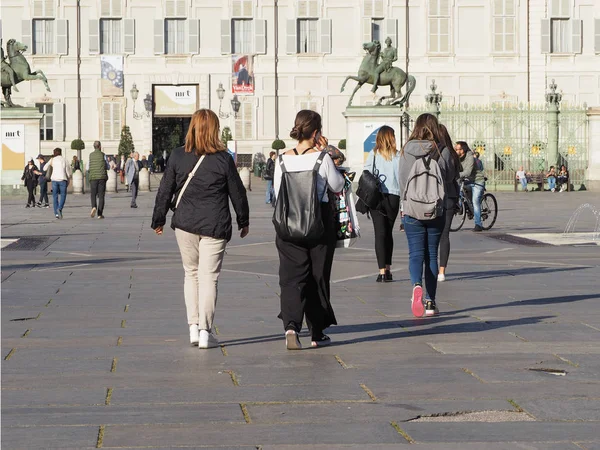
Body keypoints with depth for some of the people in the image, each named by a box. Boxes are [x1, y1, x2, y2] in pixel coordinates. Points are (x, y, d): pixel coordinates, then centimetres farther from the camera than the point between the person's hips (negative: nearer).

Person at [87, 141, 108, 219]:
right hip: (102, 177, -1)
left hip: (93, 177, 1)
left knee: (93, 195, 10)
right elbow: (107, 166, 5)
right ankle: (100, 214, -1)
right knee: (101, 195, 3)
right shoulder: (103, 155, -1)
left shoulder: (90, 155, 3)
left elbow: (88, 169, 4)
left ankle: (94, 207, -18)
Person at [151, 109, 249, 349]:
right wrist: (244, 221, 16)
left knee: (191, 274, 16)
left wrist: (158, 219, 15)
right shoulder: (223, 159, -6)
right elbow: (237, 193, 2)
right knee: (209, 277, 1)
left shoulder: (178, 156, -1)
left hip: (185, 223, 2)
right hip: (215, 226, -2)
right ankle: (205, 332, -3)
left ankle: (193, 327, 11)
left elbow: (165, 190, 4)